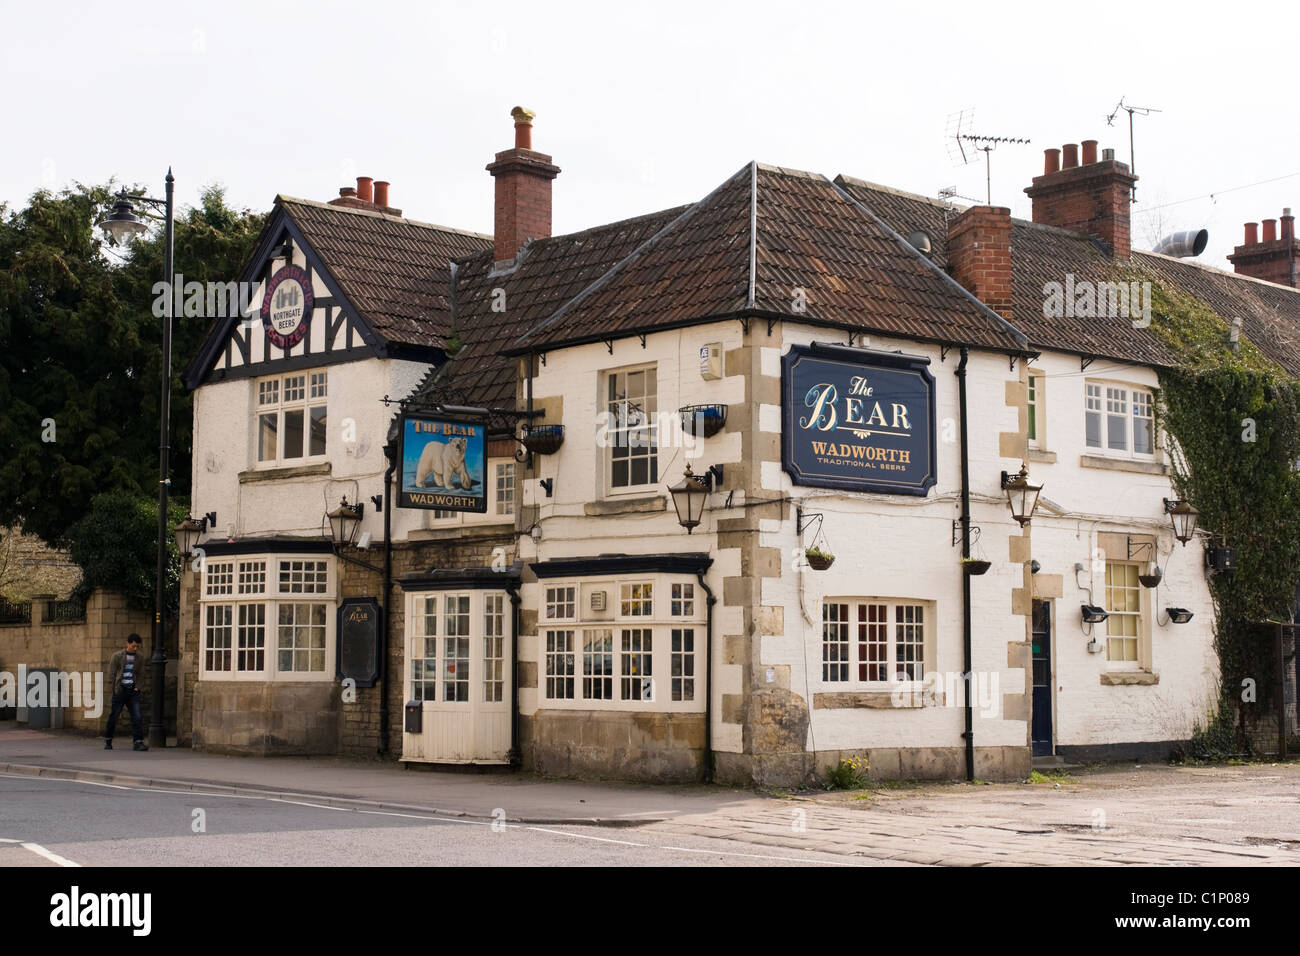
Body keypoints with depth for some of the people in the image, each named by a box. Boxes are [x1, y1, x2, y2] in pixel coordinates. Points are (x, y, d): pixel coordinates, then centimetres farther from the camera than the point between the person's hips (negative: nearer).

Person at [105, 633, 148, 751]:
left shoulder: (140, 657, 6)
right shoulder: (117, 656, -4)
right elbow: (111, 675, -1)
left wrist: (137, 687, 2)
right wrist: (115, 690, -5)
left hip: (133, 691, 2)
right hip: (120, 690, -2)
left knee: (137, 717, -9)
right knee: (113, 716, 5)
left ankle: (138, 742, -12)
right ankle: (108, 741, 21)